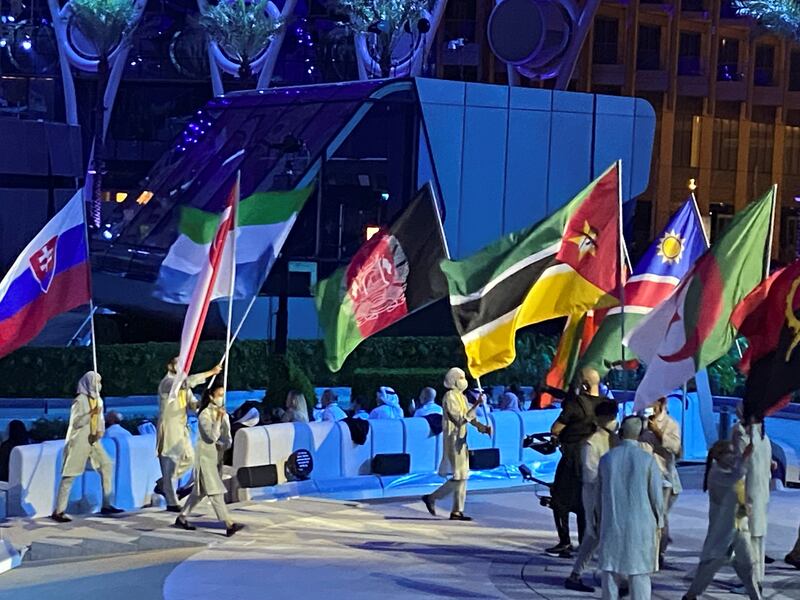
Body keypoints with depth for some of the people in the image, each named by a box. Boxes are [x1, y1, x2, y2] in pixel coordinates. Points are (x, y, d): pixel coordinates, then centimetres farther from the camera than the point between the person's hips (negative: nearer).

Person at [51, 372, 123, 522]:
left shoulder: (98, 400, 8)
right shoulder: (80, 400, -14)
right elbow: (75, 423, -18)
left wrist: (100, 431, -7)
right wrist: (90, 413, -26)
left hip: (93, 441, 8)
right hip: (78, 441, -8)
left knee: (106, 467, 4)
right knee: (69, 476, -6)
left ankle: (106, 505, 11)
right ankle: (58, 512, -2)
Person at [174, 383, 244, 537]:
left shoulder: (224, 415, 8)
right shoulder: (204, 415, -12)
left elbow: (228, 439, 7)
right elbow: (212, 436, -21)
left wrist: (222, 445, -14)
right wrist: (218, 419, -21)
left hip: (217, 457, 8)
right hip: (205, 457, -8)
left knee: (200, 492, 15)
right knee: (215, 492, -10)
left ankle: (181, 518, 27)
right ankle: (229, 525, -16)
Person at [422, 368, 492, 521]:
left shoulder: (462, 397, 14)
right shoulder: (449, 397, -14)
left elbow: (470, 418, 12)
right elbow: (460, 420, -21)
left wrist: (483, 428, -6)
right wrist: (477, 405, -24)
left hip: (461, 440, 9)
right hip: (453, 440, -9)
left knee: (462, 476, 8)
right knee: (458, 476, -10)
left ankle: (457, 511, 11)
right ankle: (431, 498, 2)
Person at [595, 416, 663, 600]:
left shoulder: (607, 459, 1)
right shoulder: (648, 460, -8)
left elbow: (599, 495, 8)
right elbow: (656, 495, -4)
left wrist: (599, 521, 20)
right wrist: (659, 522, 10)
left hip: (611, 525, 2)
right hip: (640, 526, -2)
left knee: (610, 573, 8)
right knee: (639, 575, 2)